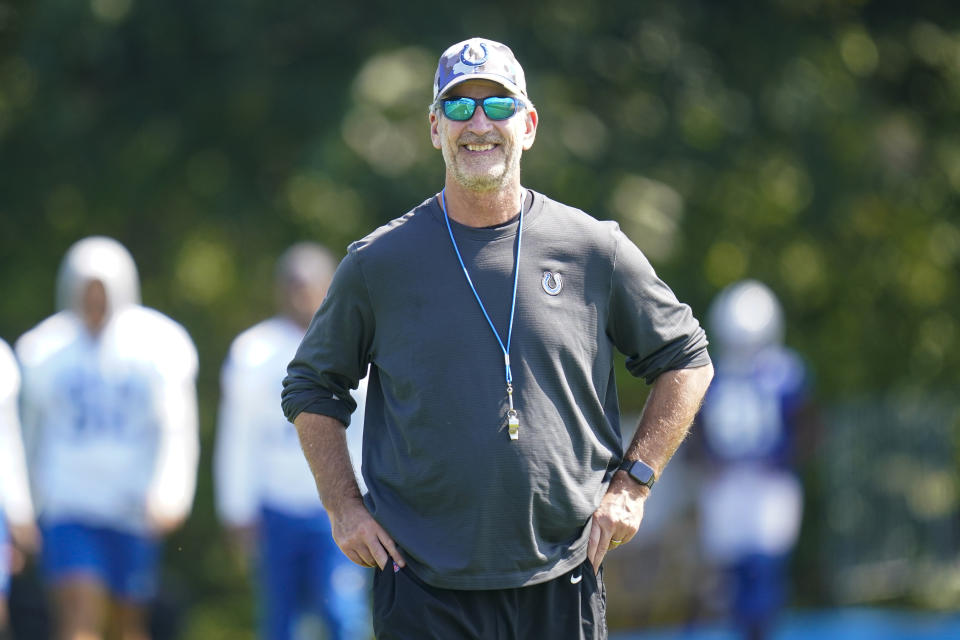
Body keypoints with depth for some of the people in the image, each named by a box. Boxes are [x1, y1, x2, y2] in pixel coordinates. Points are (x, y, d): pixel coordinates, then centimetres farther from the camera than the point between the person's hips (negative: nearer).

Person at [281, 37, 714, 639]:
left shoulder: (594, 250, 4)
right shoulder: (378, 263, 4)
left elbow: (686, 359, 14)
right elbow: (312, 387, 15)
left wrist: (632, 483, 5)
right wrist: (344, 506, 3)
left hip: (561, 583, 1)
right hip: (424, 585, -1)